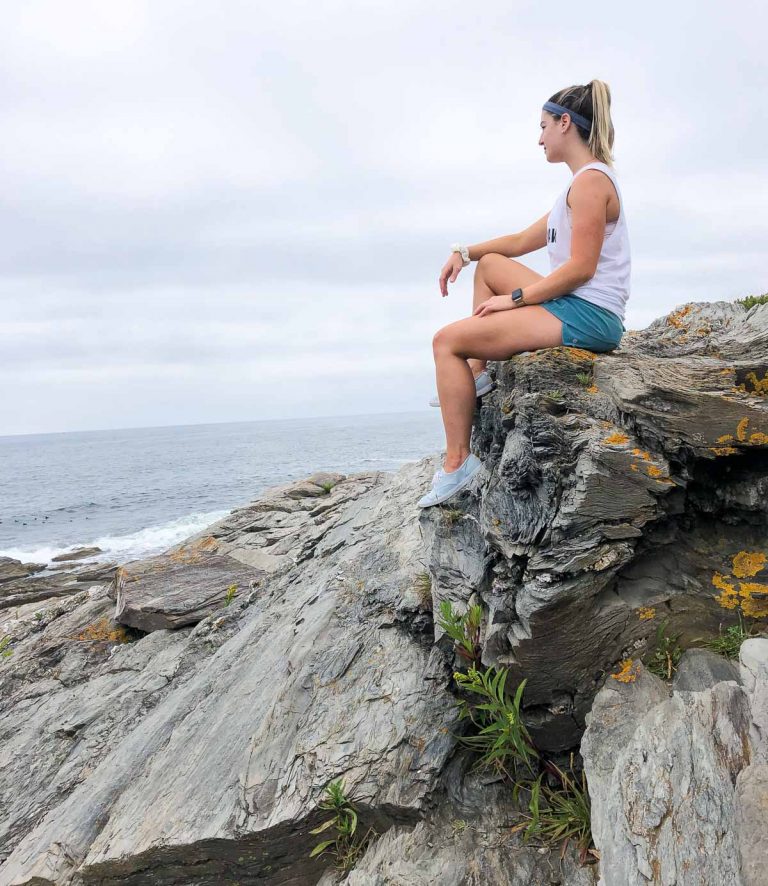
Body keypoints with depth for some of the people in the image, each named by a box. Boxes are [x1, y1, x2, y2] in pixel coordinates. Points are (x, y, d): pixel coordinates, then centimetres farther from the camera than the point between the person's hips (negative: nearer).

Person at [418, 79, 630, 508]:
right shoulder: (586, 182, 21)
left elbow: (581, 268, -21)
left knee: (447, 340, -14)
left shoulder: (590, 180, -12)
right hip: (575, 308, 11)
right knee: (489, 264, 25)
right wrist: (464, 252, 14)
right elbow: (523, 241, 23)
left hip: (586, 315, -11)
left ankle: (458, 462, -13)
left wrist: (514, 298, -14)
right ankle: (478, 373, 15)